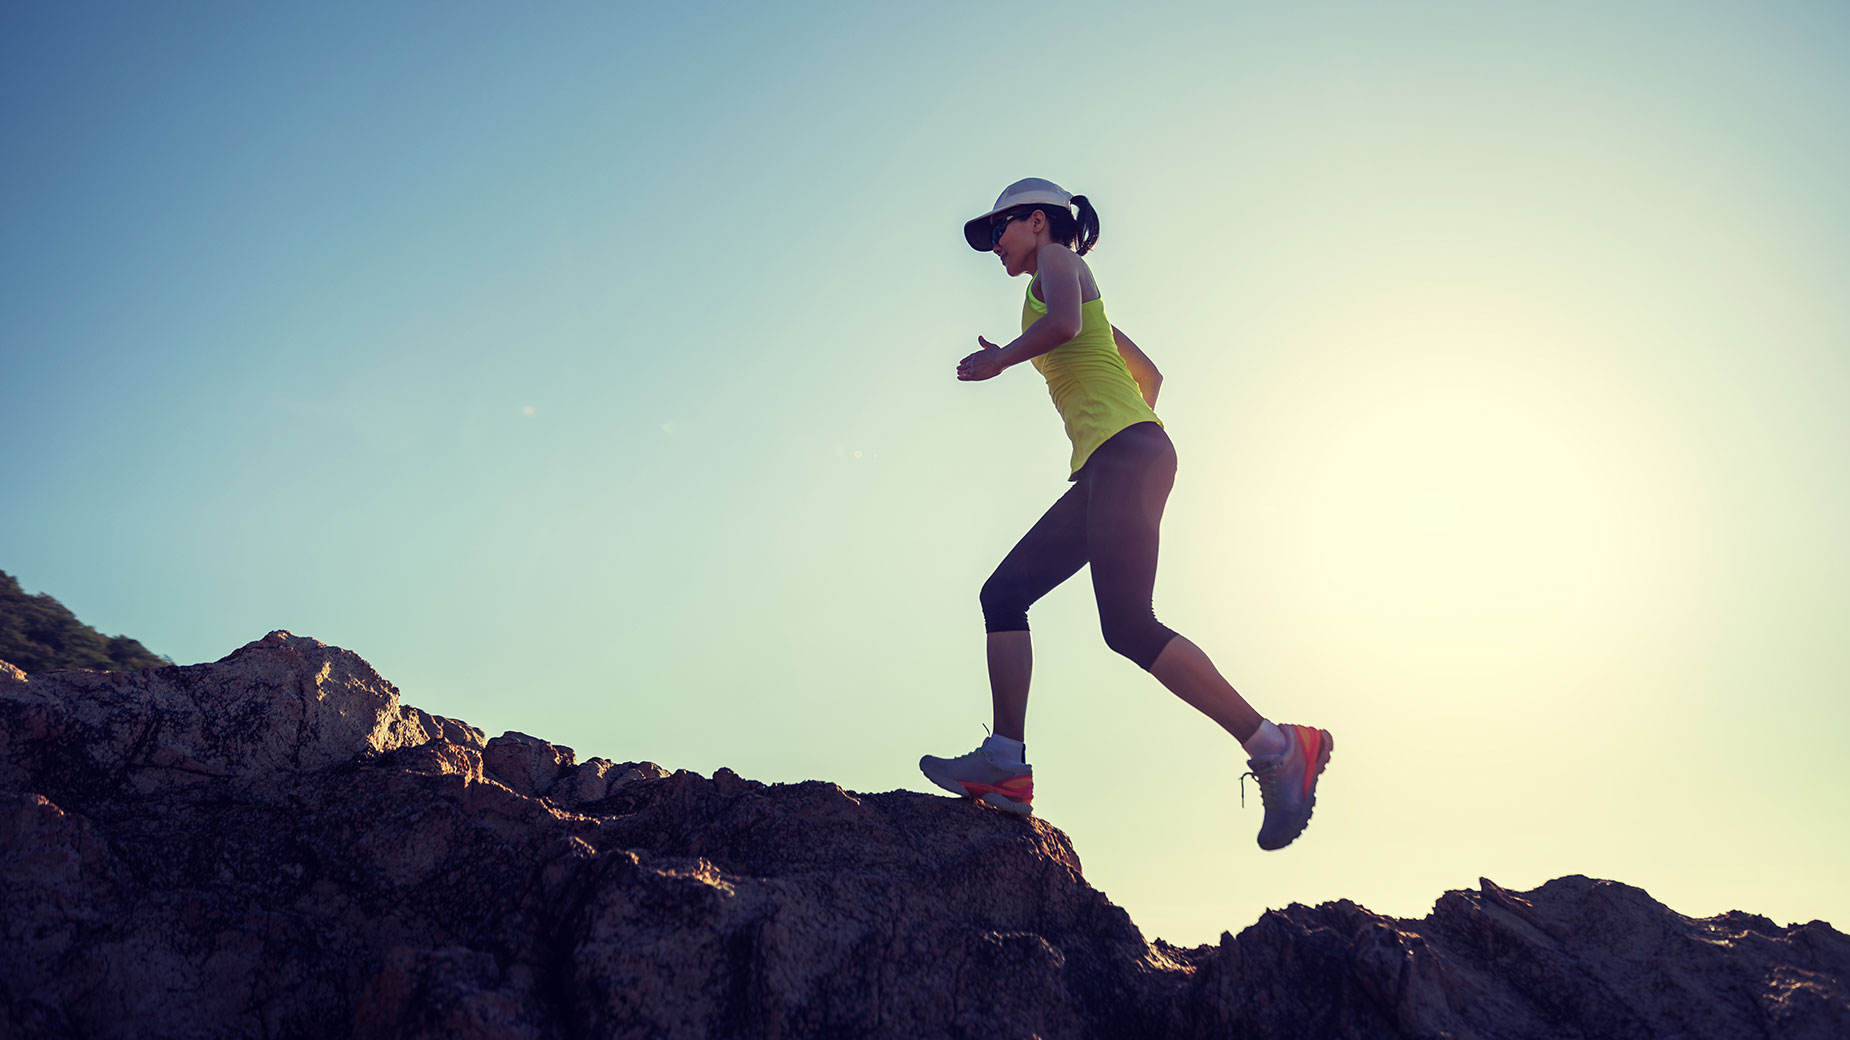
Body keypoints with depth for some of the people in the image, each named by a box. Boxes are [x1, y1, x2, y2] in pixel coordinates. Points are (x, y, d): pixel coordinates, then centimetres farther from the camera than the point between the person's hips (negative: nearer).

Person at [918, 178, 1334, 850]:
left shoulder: (1057, 257, 6)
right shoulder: (1081, 294, 32)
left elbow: (1063, 323, -17)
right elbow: (1148, 374, 37)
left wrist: (998, 359, -4)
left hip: (1126, 453, -10)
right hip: (1105, 470, 10)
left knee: (1128, 625, -19)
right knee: (1004, 593, 4)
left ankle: (1277, 749, -16)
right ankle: (1006, 763, -3)